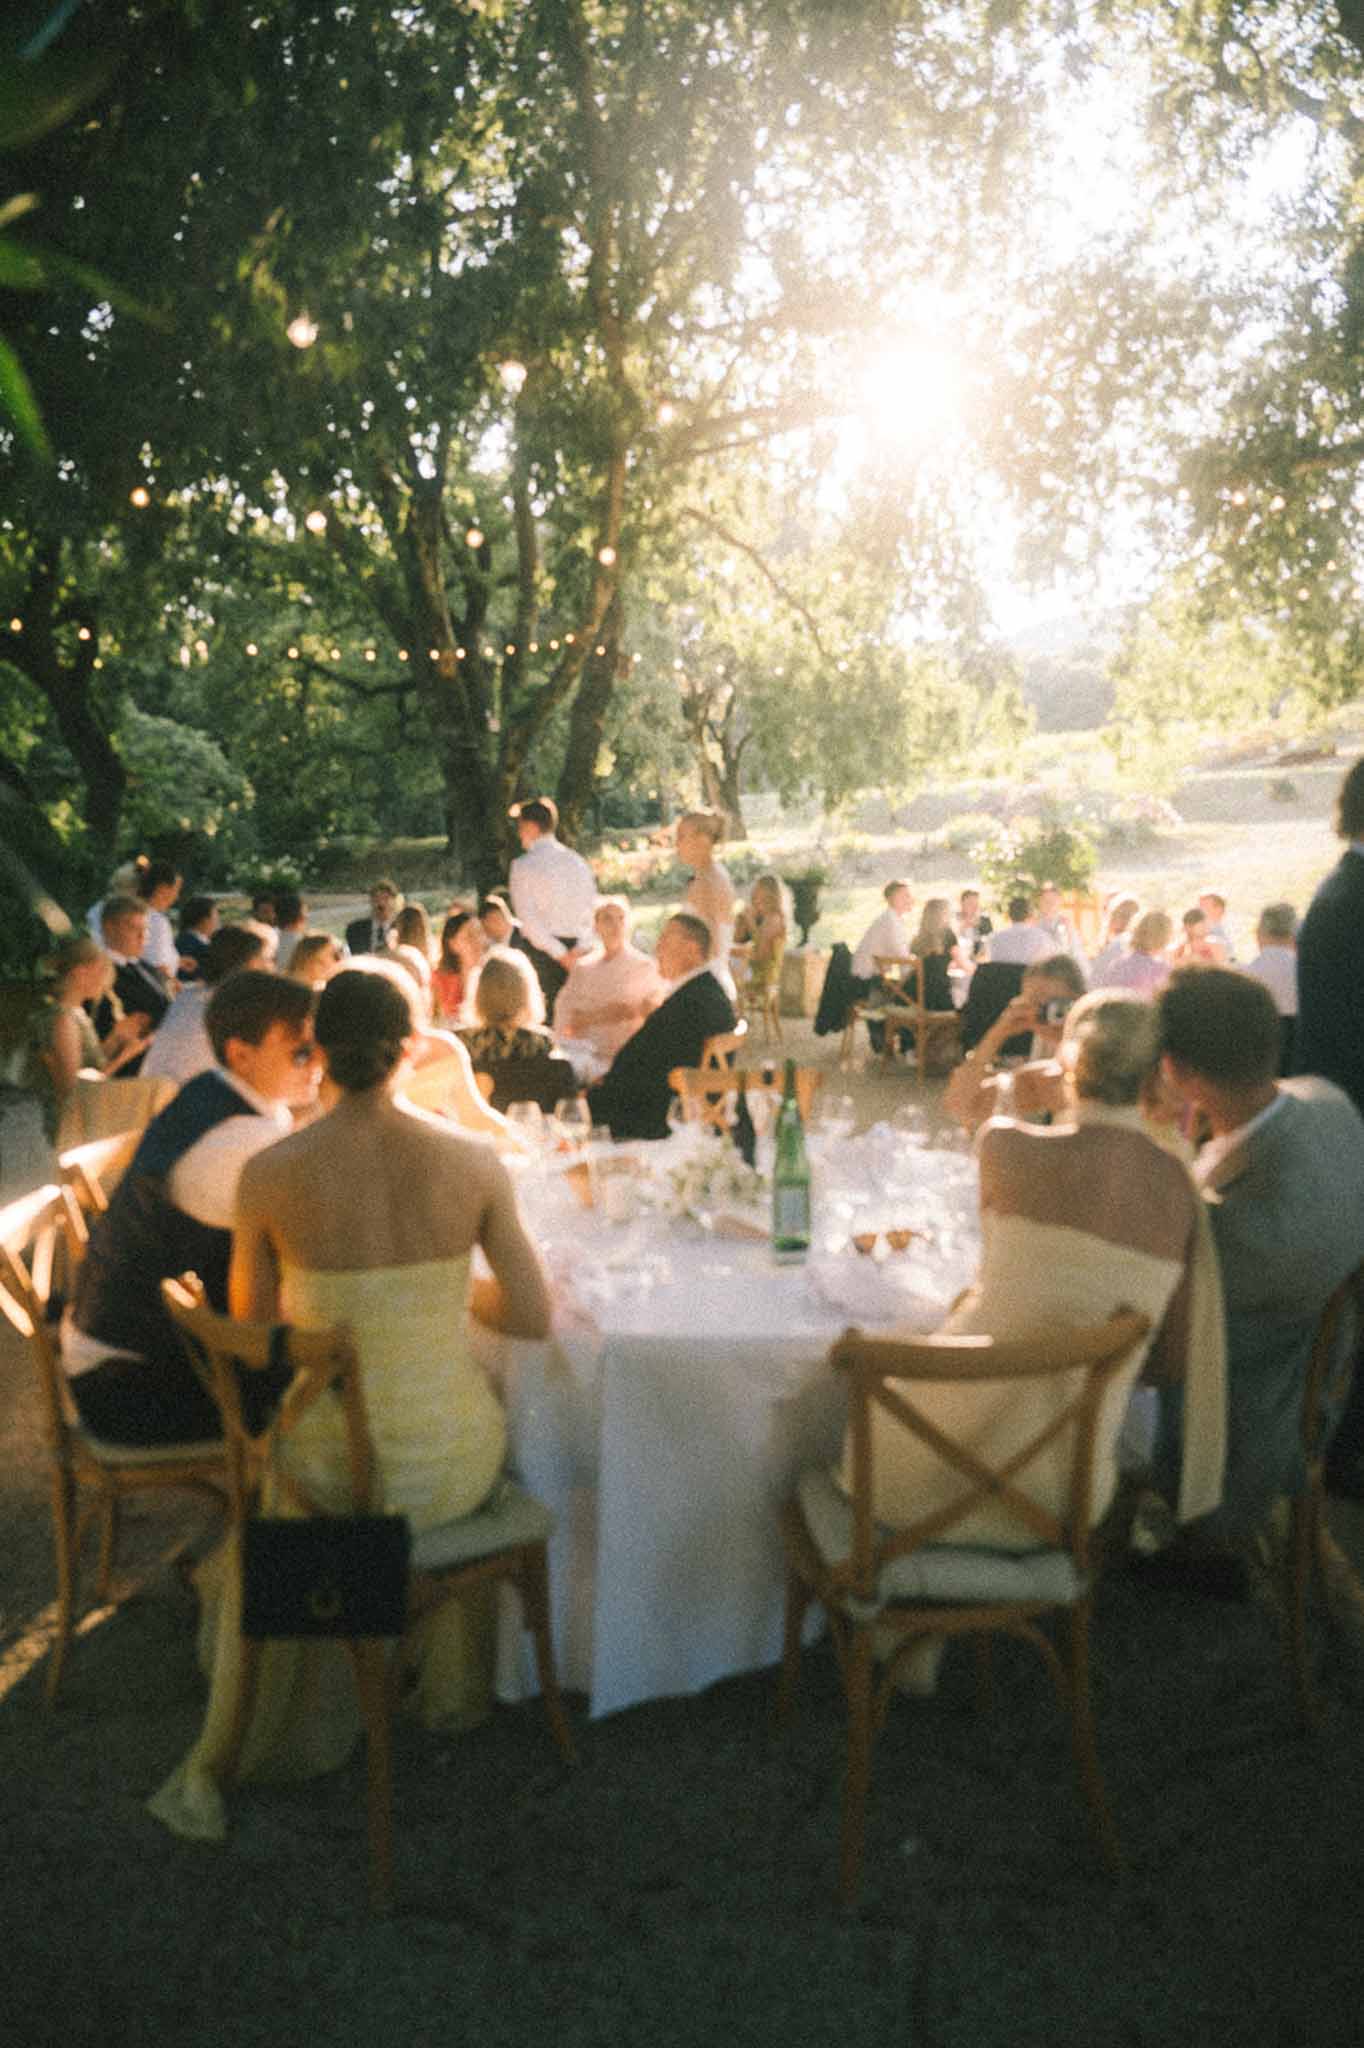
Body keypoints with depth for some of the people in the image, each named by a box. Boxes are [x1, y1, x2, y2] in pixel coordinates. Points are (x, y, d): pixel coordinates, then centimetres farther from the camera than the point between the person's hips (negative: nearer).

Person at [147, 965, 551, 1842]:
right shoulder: (476, 1162, -13)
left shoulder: (270, 1175, -14)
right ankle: (455, 1682, 55)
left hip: (331, 1472, 0)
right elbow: (535, 1317, -7)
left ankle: (233, 1756, 52)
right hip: (454, 1464, 1)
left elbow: (253, 1319, 1)